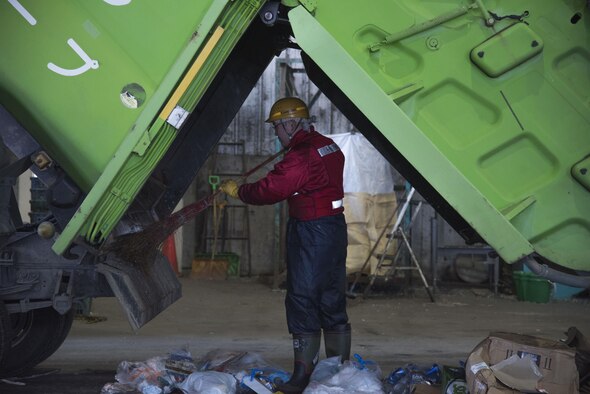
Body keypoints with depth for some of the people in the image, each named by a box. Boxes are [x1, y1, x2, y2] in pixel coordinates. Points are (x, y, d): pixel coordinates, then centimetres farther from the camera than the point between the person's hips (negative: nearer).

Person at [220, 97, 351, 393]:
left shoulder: (300, 156, -20)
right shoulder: (329, 147, 10)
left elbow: (269, 190, -19)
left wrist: (236, 190, -3)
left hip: (310, 234, -9)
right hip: (335, 227, 10)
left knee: (302, 302, -3)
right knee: (332, 302, 14)